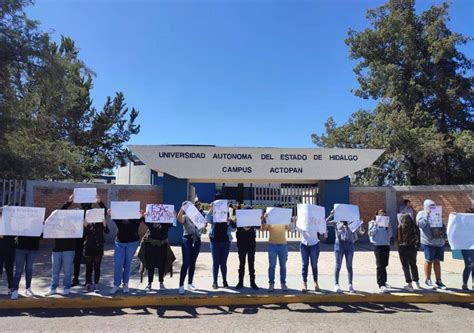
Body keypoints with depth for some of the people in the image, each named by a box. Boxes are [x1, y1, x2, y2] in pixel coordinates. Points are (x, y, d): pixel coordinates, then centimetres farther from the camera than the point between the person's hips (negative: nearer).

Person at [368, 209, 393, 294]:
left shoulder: (386, 223, 13)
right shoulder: (373, 223, 0)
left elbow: (390, 235, 10)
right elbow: (371, 233, -9)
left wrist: (389, 227, -5)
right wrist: (376, 226, -16)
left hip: (386, 246, 5)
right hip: (378, 246, -5)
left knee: (384, 265, 13)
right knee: (380, 265, -9)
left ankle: (383, 282, 27)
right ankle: (381, 285, -11)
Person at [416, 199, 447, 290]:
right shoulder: (421, 214, 1)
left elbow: (443, 226, 16)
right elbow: (420, 224, -16)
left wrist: (442, 232, -3)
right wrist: (427, 215, -18)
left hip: (440, 242, 5)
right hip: (428, 242, -5)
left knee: (437, 261, 9)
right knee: (429, 261, -1)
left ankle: (438, 281, 17)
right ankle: (428, 281, 11)